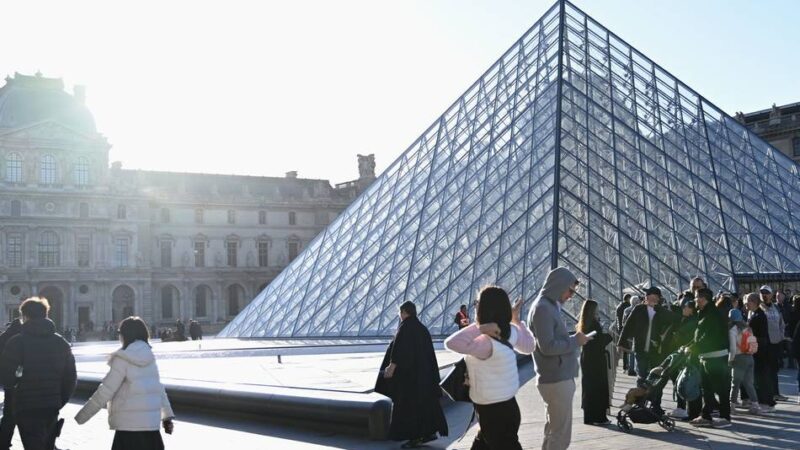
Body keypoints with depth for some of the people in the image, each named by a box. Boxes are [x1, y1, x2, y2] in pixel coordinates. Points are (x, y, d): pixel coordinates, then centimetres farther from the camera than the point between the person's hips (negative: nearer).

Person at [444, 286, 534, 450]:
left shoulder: (486, 343, -29)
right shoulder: (510, 332, -4)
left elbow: (451, 343, -40)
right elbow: (528, 346, 16)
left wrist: (479, 328, -37)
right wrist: (516, 320, 21)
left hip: (494, 412, -9)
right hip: (505, 406, 9)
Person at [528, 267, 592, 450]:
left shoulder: (550, 306, 14)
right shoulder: (542, 308, -16)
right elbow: (547, 347, -22)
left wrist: (574, 339, 6)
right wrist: (575, 340, -13)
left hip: (558, 377, 10)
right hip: (556, 380, -10)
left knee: (554, 430, 17)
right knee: (560, 433, -5)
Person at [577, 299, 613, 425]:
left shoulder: (581, 325, 5)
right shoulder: (594, 324, -17)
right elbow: (601, 341, -17)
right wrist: (609, 336, 3)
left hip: (585, 357, 8)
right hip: (596, 359, -8)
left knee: (588, 386, 13)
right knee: (598, 386, 0)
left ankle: (588, 416, 18)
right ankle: (598, 417, 1)